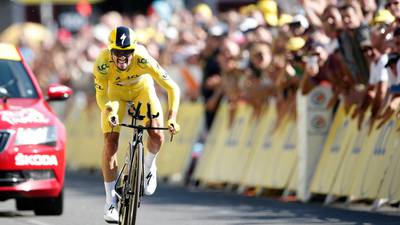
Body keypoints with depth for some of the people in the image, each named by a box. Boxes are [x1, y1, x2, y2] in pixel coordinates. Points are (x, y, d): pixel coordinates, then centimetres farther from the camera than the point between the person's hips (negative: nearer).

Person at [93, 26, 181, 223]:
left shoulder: (143, 59, -39)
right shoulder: (103, 64, -37)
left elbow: (172, 88, -35)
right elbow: (101, 96, -26)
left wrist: (172, 118, -47)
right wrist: (109, 112, -48)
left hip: (142, 88, 0)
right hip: (115, 91, 0)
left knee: (157, 137, -19)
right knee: (110, 143, -12)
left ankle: (148, 166, 16)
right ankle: (110, 200, 1)